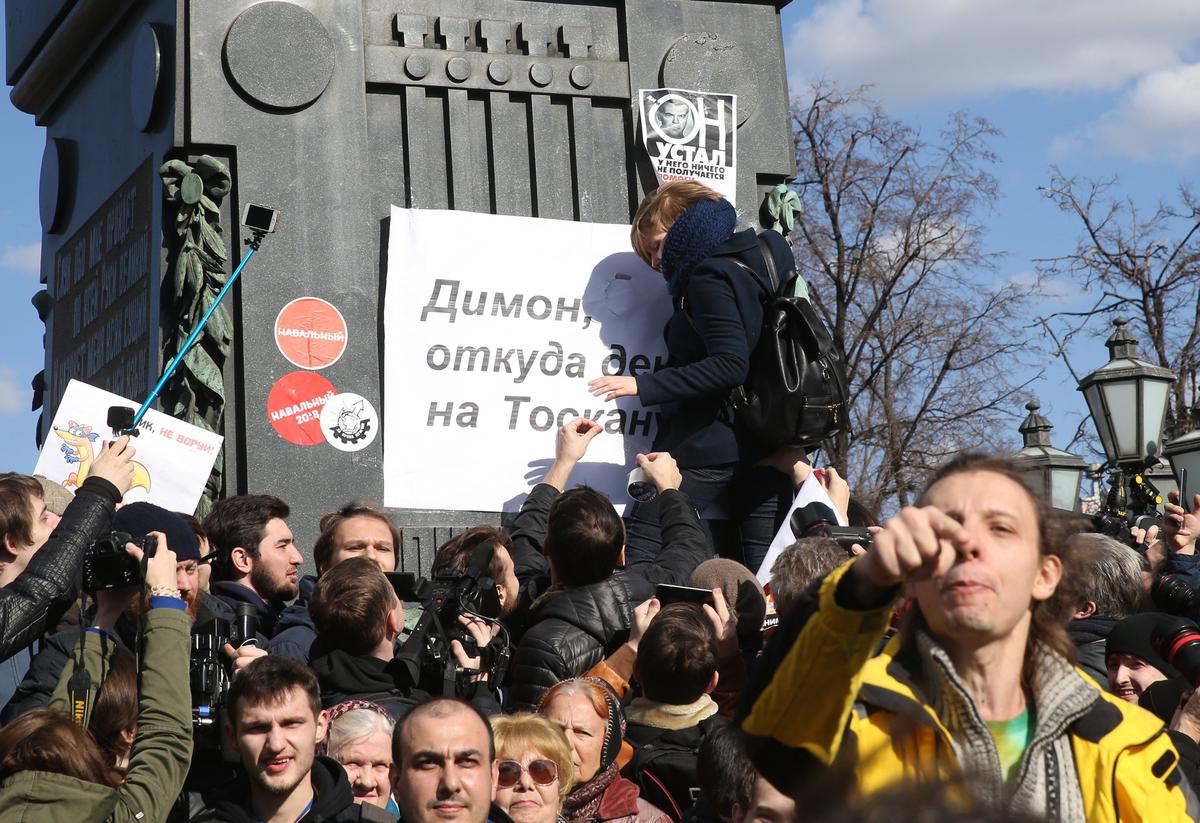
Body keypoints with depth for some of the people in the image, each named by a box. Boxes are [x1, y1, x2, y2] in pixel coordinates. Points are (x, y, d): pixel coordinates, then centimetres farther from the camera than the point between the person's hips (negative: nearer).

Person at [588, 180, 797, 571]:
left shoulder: (708, 278, -11)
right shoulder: (759, 259, 14)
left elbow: (730, 365, -22)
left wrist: (643, 386, -22)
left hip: (709, 446, -9)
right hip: (767, 445, 9)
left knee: (641, 547, -7)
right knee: (765, 560, 6)